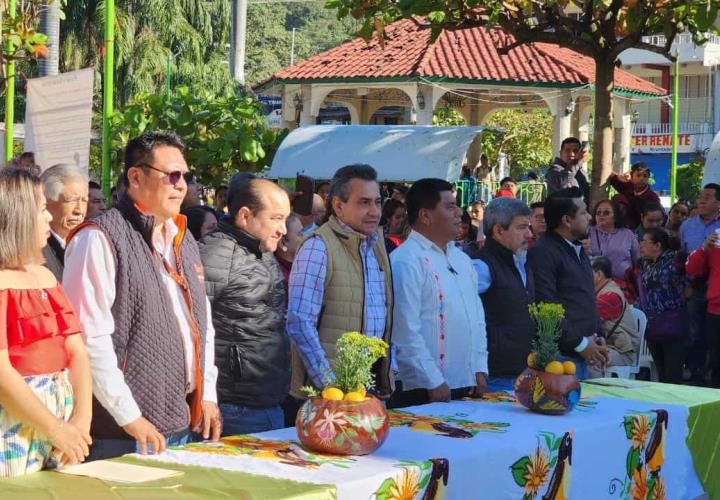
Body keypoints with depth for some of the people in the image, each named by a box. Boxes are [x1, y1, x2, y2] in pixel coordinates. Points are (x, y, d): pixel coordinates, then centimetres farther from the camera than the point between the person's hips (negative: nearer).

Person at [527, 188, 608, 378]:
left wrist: (597, 337, 12)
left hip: (583, 356, 9)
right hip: (559, 356, -9)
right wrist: (581, 344, -15)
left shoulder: (579, 251, 19)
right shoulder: (542, 253, -13)